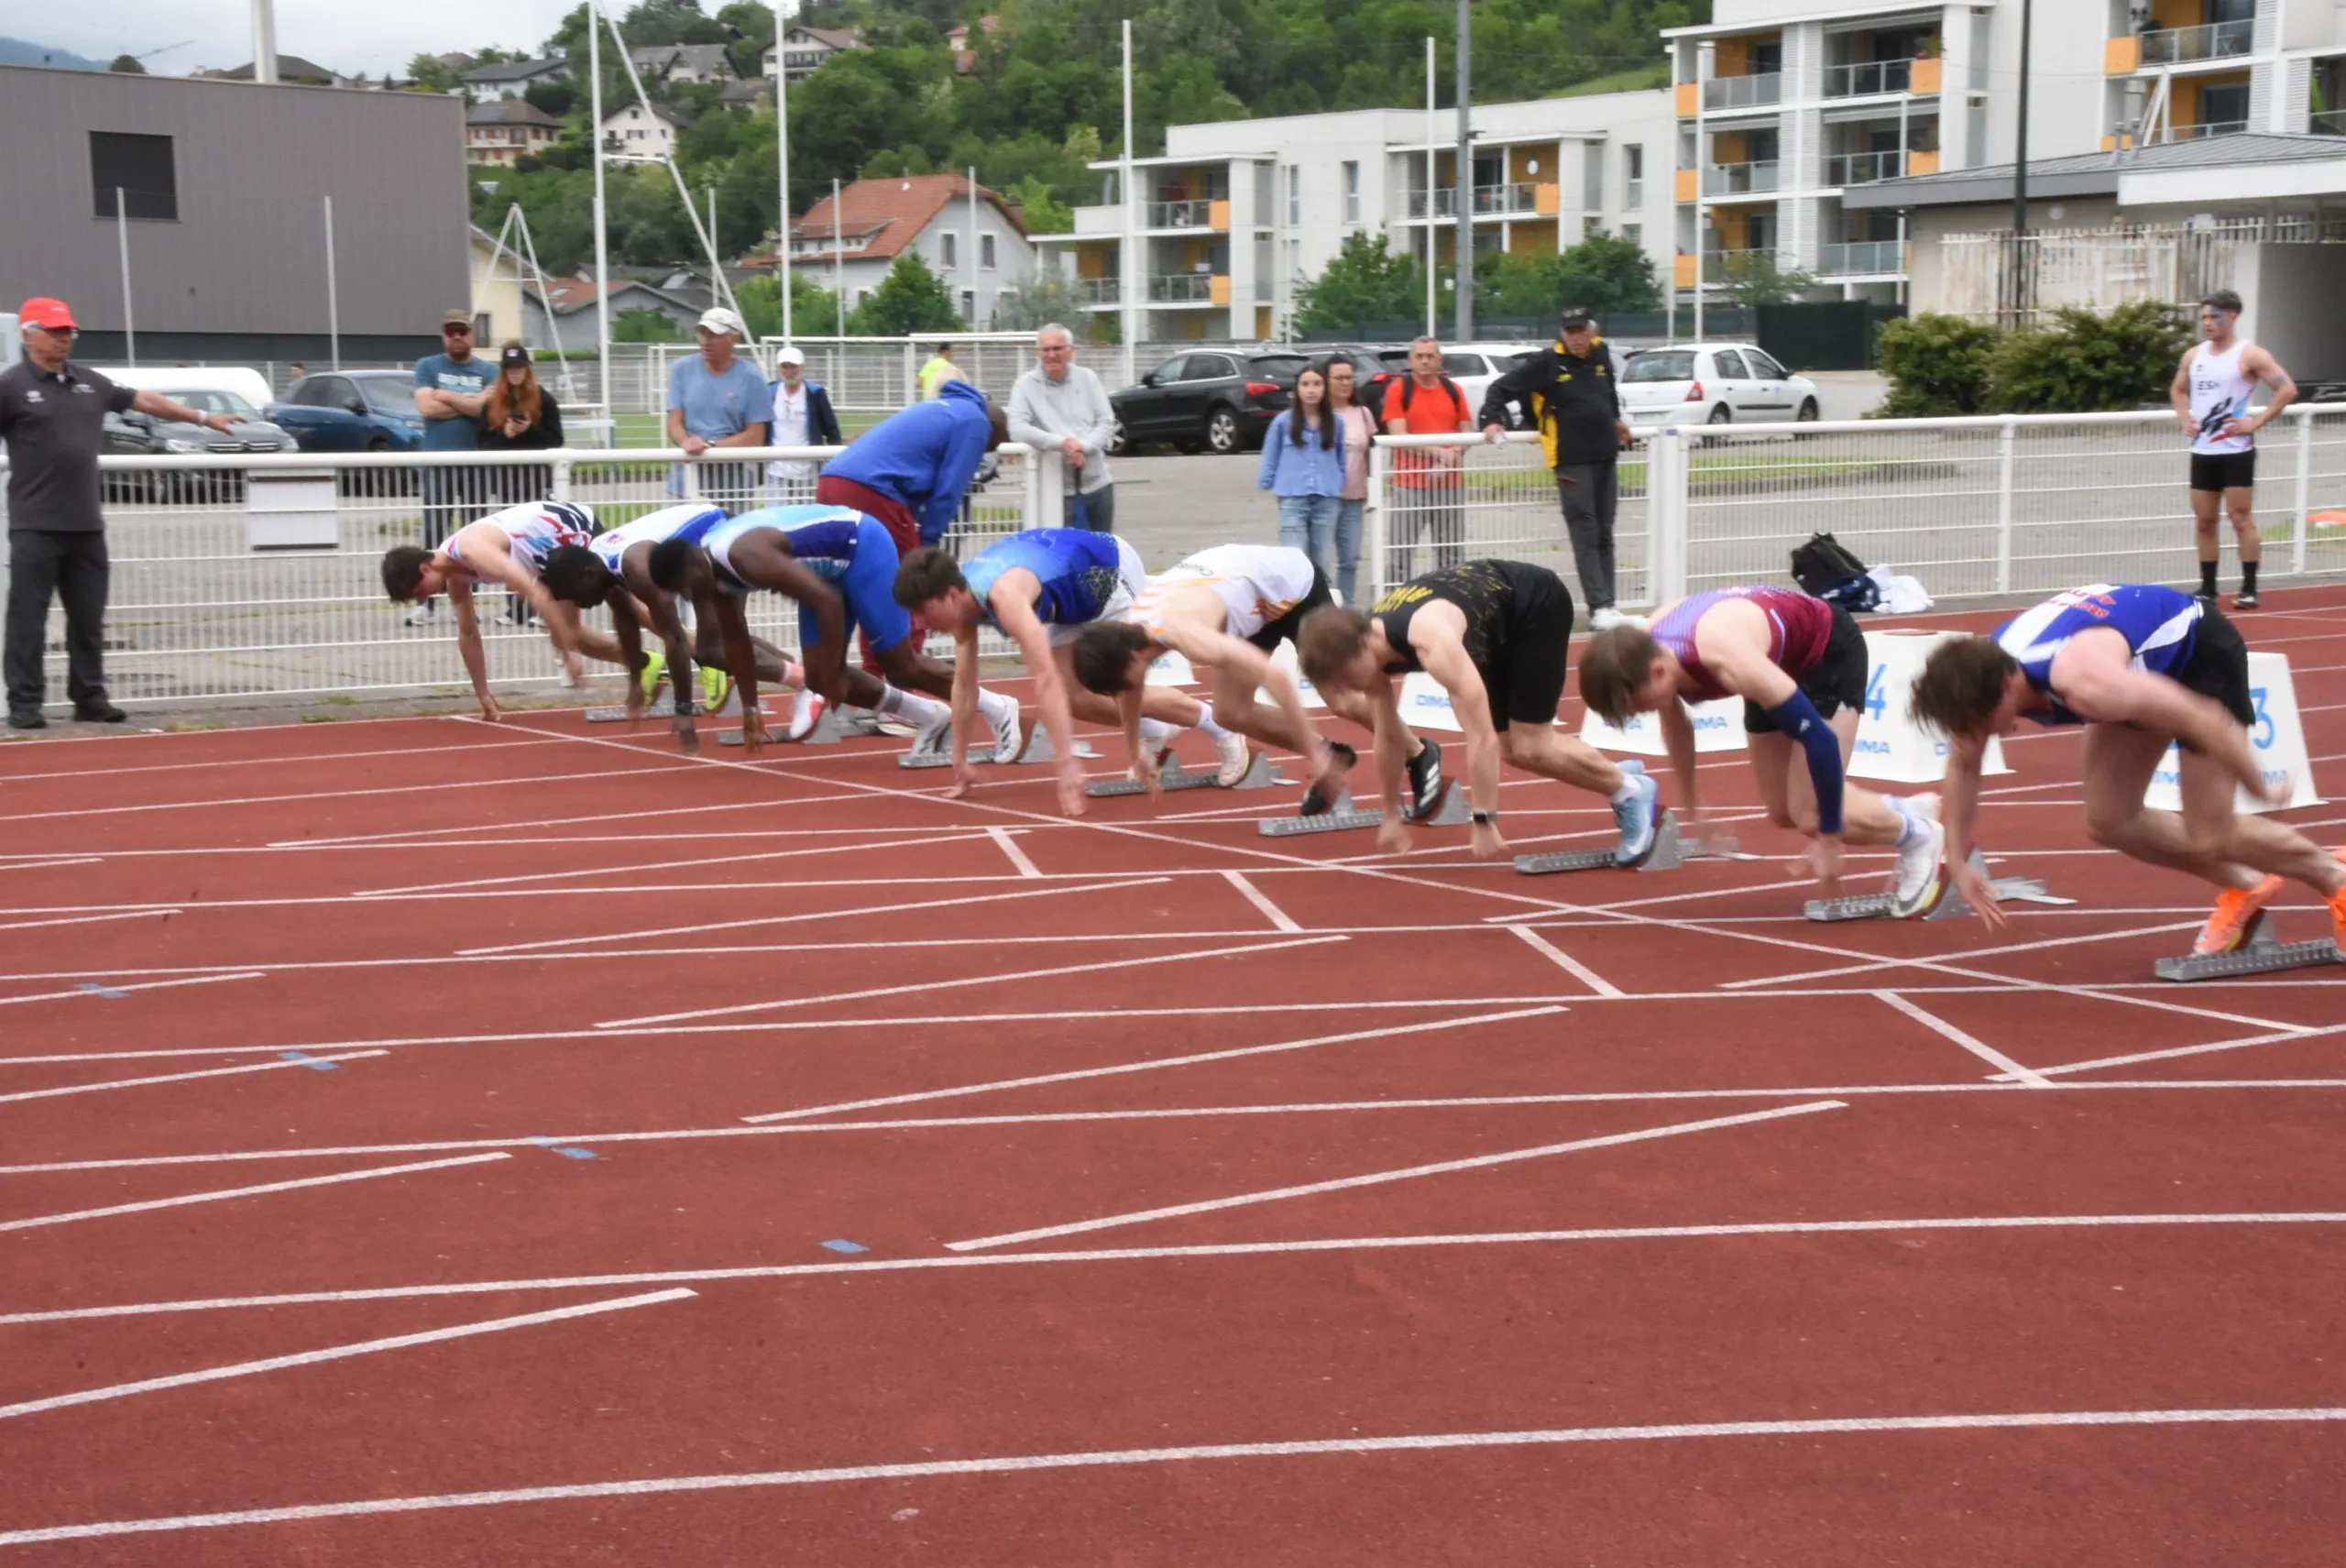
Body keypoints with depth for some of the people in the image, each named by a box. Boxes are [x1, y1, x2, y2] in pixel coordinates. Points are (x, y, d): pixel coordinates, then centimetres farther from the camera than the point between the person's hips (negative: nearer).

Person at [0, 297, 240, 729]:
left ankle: (90, 698, 18)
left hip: (86, 523, 6)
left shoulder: (90, 383, 13)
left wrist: (202, 418, 24)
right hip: (35, 525, -6)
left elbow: (143, 400, 21)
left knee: (88, 619, 10)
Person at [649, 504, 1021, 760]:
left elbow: (827, 601, -33)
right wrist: (750, 709, 13)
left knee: (901, 666, -4)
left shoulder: (745, 556, -34)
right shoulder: (712, 567, -5)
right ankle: (930, 717, 18)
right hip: (829, 564, 9)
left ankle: (997, 710, 13)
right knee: (818, 678, 5)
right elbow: (735, 639, 11)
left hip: (862, 546, -9)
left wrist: (834, 677, -24)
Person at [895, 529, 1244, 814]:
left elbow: (1046, 679, -47)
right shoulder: (962, 599, -15)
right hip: (1074, 596, 8)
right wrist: (959, 762, 1)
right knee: (1072, 695, 3)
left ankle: (1221, 730, 13)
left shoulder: (1003, 595, -41)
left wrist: (1068, 763, -50)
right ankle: (1153, 733, 27)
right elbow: (964, 683, -3)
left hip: (1112, 572, -8)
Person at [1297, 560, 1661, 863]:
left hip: (1538, 605, -8)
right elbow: (1389, 735, 0)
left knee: (1529, 747, -11)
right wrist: (1393, 813, 7)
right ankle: (1615, 778, 27)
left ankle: (1631, 791, 8)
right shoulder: (1369, 643, -15)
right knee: (1512, 746, 8)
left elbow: (1481, 736, -42)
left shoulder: (1431, 639, -42)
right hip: (1499, 627, 8)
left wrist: (1484, 821, -39)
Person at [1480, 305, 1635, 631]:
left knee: (1604, 534, 9)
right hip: (1571, 460, -6)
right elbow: (1501, 388, -5)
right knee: (1585, 534, -10)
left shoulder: (1601, 354, 8)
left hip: (1606, 456, 6)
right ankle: (1599, 608, -13)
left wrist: (1616, 419, 28)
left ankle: (1607, 606, 13)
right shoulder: (1546, 362, -7)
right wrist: (1492, 421, -17)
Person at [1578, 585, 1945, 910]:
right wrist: (1688, 801, 17)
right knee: (1784, 812, 10)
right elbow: (1675, 725, 3)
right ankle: (1904, 812, 31)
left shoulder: (1729, 661, -45)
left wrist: (1830, 839, -28)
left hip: (1830, 652, -7)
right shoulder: (1647, 653, -21)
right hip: (1781, 662, 7)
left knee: (1811, 816, -14)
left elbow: (1820, 740, -38)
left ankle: (1917, 836, 12)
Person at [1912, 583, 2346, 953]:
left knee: (2210, 838, -5)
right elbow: (1963, 765, 2)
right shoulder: (1980, 675, -20)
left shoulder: (2082, 681, -43)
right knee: (2109, 823, 5)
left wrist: (2261, 789, -18)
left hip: (2203, 651, -7)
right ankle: (2242, 889, 24)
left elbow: (2206, 721, -33)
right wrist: (1957, 862, 4)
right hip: (2148, 666, 7)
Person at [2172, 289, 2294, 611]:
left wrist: (2256, 422, -16)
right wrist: (2185, 418, 8)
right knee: (2203, 521, 8)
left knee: (2241, 518, -6)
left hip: (2235, 450, -6)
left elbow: (2287, 388, -11)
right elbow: (2177, 390, 27)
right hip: (2202, 450, 6)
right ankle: (2207, 589, 15)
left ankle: (2249, 589, -3)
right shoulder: (2193, 355, 11)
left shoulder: (2249, 355, -7)